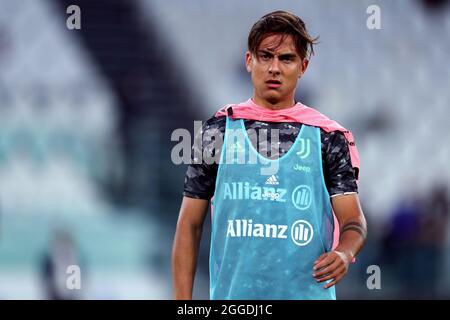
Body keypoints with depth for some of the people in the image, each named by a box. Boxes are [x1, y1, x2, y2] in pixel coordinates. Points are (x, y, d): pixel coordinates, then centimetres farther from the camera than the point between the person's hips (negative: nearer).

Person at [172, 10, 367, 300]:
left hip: (307, 292, 0)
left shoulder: (329, 138, 3)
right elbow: (190, 224, 5)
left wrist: (344, 252, -26)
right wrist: (183, 300, -4)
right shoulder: (217, 131, 5)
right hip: (231, 294, 0)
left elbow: (353, 219, -3)